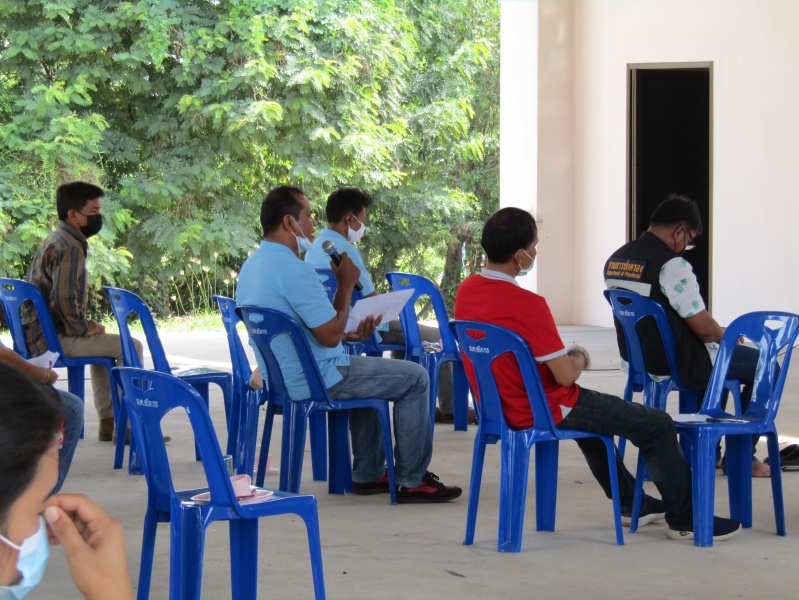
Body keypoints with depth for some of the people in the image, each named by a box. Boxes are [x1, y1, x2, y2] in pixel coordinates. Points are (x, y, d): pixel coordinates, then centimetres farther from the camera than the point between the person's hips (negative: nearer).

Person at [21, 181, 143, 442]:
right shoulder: (70, 248, -17)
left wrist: (85, 325, 13)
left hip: (37, 335, 11)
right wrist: (84, 329, -12)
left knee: (103, 342, 32)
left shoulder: (55, 242, 15)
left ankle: (108, 421, 30)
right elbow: (64, 300, -27)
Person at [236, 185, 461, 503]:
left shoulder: (251, 265, 7)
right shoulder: (294, 270, -25)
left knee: (365, 368, 35)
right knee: (415, 378, 1)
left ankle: (368, 473, 34)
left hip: (279, 378, 10)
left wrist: (348, 334, 12)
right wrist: (346, 285, -12)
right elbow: (330, 336, -24)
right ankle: (411, 481, 6)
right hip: (317, 381, -10)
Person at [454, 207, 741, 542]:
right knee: (657, 425, 1)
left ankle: (630, 502, 47)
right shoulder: (526, 305, -29)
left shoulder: (465, 292, -3)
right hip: (545, 411, -9)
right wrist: (579, 359, -1)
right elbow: (565, 375, -24)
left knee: (589, 411, 38)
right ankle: (684, 520, 15)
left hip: (499, 409, 9)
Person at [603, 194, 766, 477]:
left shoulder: (615, 260, 4)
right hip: (675, 365, -9)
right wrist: (726, 335, 3)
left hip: (636, 357, 9)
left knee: (711, 356, 34)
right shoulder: (672, 265, -22)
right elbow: (704, 328, -20)